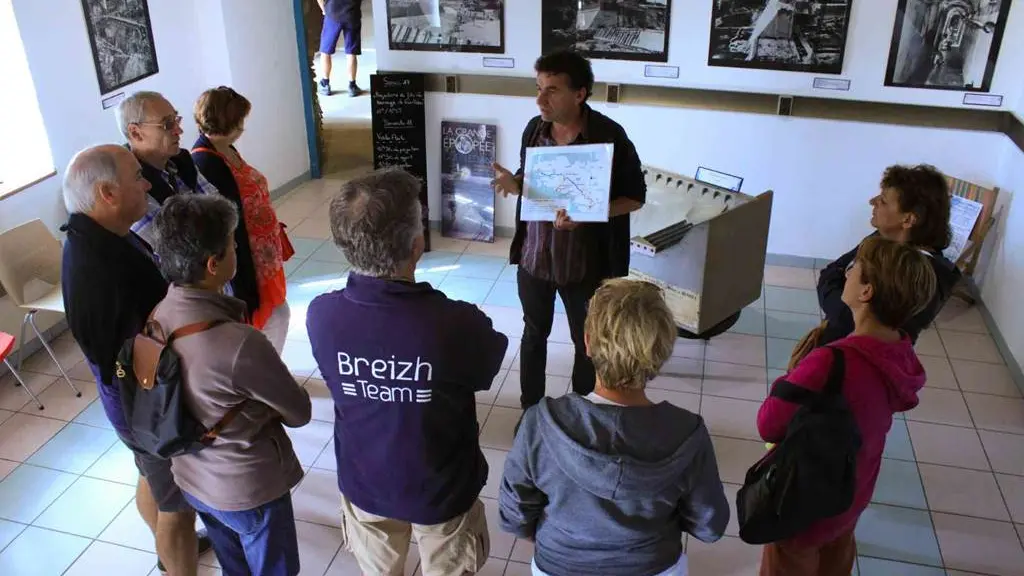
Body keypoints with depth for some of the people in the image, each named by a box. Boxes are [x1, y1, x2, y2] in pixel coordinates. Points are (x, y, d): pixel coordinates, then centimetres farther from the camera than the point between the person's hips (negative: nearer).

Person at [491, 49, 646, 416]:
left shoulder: (609, 136, -18)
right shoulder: (534, 129, -5)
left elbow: (635, 198, -11)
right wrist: (513, 184, -15)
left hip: (584, 263, -3)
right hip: (534, 256, 4)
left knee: (586, 341, 16)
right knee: (534, 335, 19)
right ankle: (530, 409, 39)